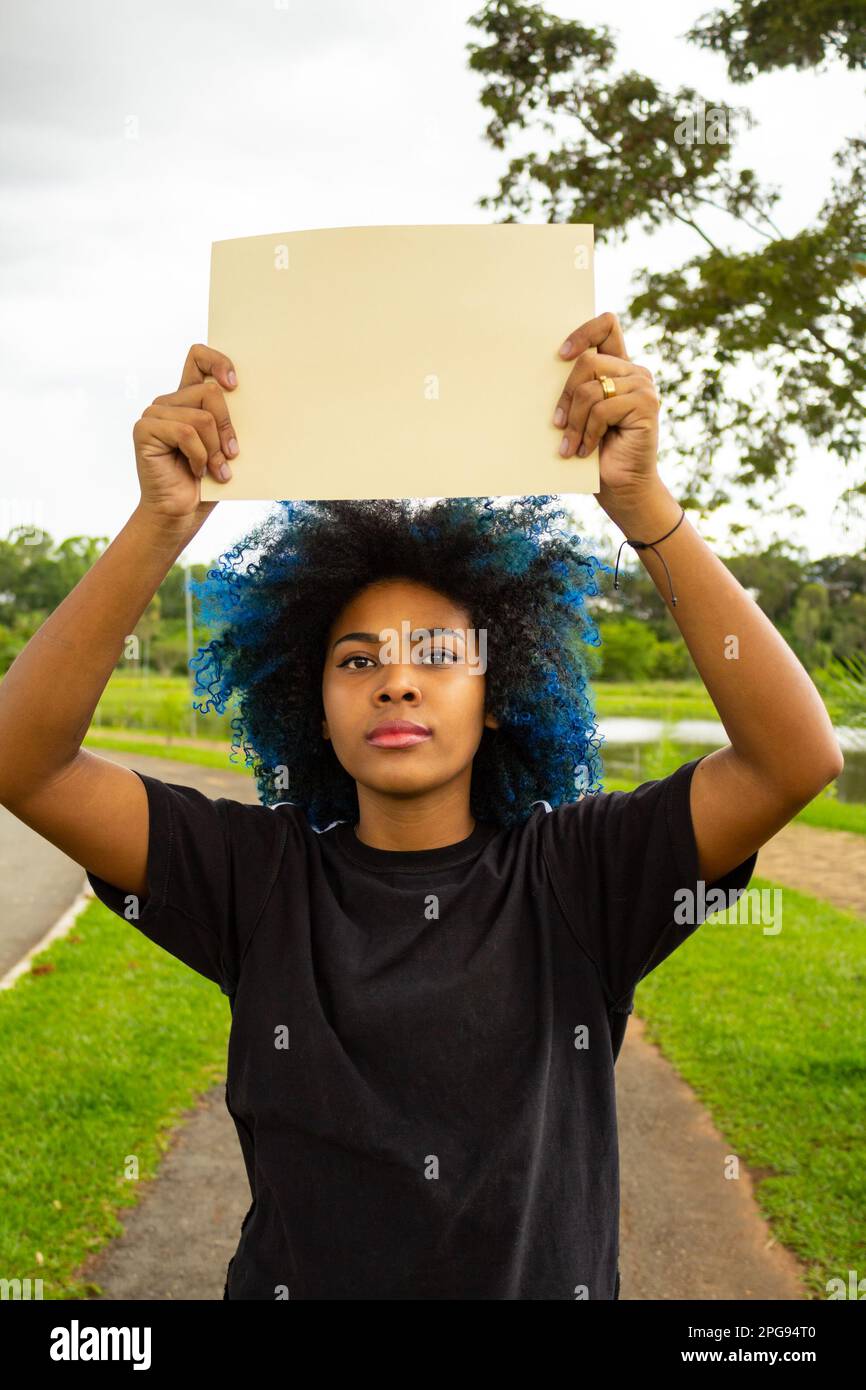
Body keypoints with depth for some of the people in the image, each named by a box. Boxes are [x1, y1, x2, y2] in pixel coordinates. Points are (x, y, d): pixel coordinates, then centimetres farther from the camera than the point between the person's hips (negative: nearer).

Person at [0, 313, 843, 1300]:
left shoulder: (576, 876, -7)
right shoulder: (259, 877, -5)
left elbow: (796, 758, -19)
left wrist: (641, 502, -27)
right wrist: (161, 523, -25)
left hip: (550, 1279, 1)